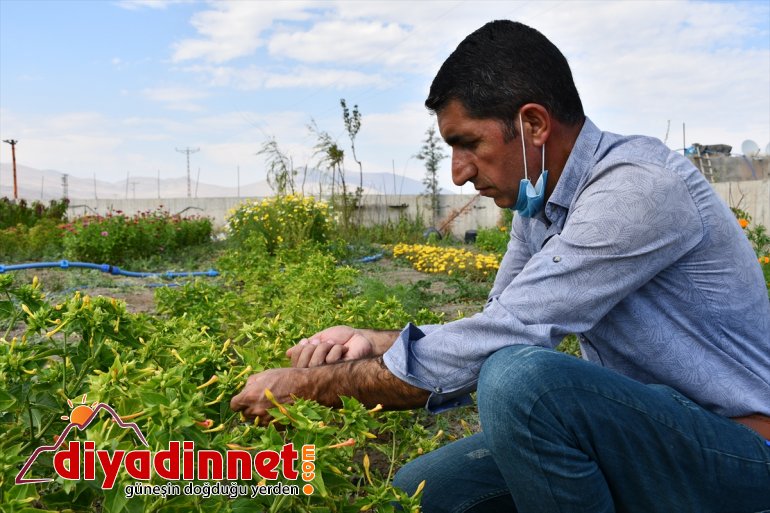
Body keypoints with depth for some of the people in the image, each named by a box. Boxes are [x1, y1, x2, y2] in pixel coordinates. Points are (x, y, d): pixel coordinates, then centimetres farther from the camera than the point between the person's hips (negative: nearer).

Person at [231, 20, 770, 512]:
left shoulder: (636, 190, -25)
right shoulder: (538, 205, 3)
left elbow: (500, 344, -30)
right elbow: (496, 336, 8)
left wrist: (306, 384, -22)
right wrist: (375, 340, -9)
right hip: (635, 429, 7)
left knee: (520, 377, -33)